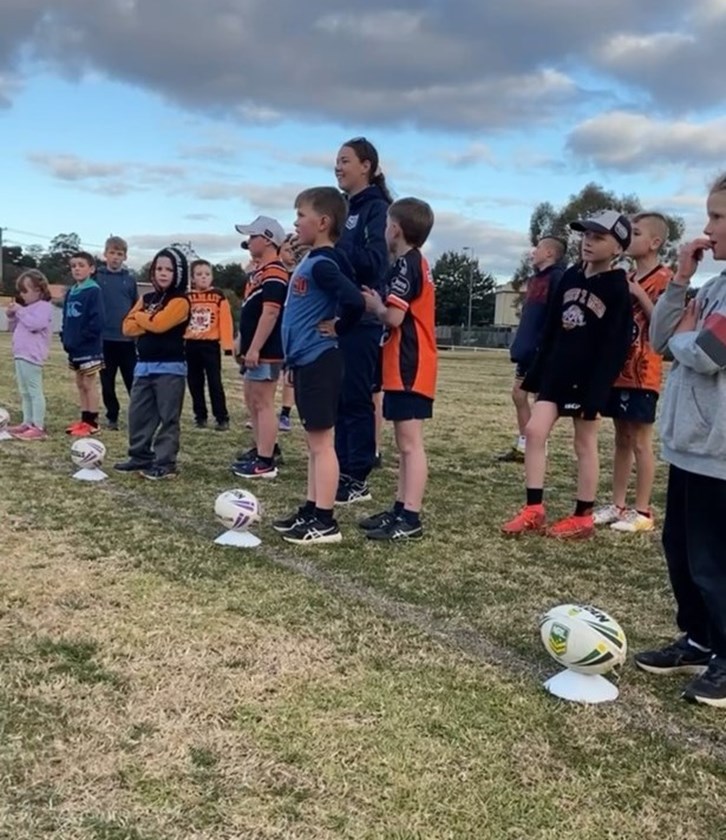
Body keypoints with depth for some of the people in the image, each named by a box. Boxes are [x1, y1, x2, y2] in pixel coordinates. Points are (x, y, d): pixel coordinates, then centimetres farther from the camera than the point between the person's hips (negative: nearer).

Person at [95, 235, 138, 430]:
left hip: (127, 339, 0)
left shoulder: (130, 279, 6)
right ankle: (112, 417, 20)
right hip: (104, 338, 0)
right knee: (107, 382, 8)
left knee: (134, 380, 1)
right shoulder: (97, 277, 1)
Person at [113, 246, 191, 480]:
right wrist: (149, 322, -10)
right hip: (144, 366, 7)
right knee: (138, 413, 11)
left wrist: (141, 316, -2)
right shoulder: (147, 298, 14)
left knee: (167, 418, -2)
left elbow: (159, 324, -21)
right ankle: (140, 457, 22)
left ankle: (165, 463, 1)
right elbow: (128, 327, 6)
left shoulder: (180, 301, -8)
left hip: (170, 368, -7)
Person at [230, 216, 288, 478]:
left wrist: (255, 349, -25)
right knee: (252, 401, 18)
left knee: (263, 404, -7)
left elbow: (270, 313, -24)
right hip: (254, 349, 11)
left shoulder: (274, 273, -16)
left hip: (265, 351, -11)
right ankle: (262, 449, 29)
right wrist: (242, 341, 23)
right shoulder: (260, 272, 17)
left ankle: (265, 462, -3)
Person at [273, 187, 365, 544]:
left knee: (321, 442, -5)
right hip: (305, 361, 10)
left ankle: (325, 521, 2)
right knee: (313, 441, 14)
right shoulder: (311, 261, 15)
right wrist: (292, 359, 21)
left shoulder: (323, 263, -15)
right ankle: (311, 511, 23)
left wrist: (338, 329, -13)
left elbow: (355, 300, -30)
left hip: (319, 362, -10)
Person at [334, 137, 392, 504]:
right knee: (337, 397, 9)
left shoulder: (377, 208, -7)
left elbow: (374, 262, -19)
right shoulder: (343, 208, 17)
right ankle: (341, 471, 18)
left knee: (356, 398, -4)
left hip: (361, 318, -8)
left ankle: (358, 479, 4)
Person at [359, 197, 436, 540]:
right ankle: (401, 509, 20)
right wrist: (380, 304, 8)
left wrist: (374, 306, -4)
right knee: (405, 444, 13)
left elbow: (394, 317, -21)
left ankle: (410, 519, -6)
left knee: (411, 443, -9)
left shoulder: (405, 265, -13)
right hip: (409, 367, 10)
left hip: (409, 368, -10)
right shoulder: (418, 264, 18)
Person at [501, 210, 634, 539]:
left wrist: (596, 392, -19)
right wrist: (536, 373, 11)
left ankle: (583, 518, 15)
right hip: (556, 372, 6)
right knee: (534, 431, -2)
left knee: (584, 444, 3)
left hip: (589, 377, -6)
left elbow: (615, 346, -14)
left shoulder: (618, 289, -9)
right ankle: (533, 510, 4)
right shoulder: (570, 276, 9)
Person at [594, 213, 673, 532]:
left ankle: (643, 512, 6)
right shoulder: (626, 279, 16)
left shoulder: (664, 279, -8)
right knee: (621, 439, 12)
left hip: (642, 374, -8)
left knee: (640, 442, -2)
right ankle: (617, 505, 19)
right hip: (618, 369, 8)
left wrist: (639, 294, -21)